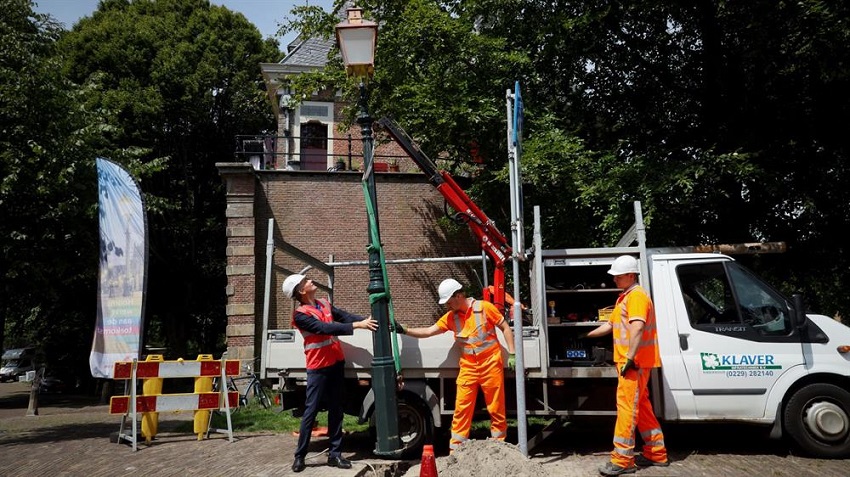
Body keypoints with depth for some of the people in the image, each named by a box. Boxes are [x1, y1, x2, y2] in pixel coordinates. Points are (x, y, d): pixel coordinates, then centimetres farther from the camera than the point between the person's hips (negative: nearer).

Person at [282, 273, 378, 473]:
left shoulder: (324, 304, 10)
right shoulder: (300, 315, -13)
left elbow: (344, 316, 4)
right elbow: (326, 328, -23)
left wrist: (366, 321, -11)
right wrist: (357, 325, -27)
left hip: (336, 363, 7)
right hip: (318, 368, -7)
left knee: (336, 410, 9)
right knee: (311, 412, -1)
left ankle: (334, 454, 16)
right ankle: (300, 456, 11)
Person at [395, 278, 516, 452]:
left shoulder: (484, 307, -7)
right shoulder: (451, 316, 4)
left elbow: (506, 328, -2)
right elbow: (429, 331, 4)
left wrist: (512, 354, -6)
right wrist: (404, 330, -5)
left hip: (491, 365, -3)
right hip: (467, 368, 3)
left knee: (496, 408, 5)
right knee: (462, 408, 0)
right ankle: (455, 448, 7)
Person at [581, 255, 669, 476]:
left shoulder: (637, 296, -14)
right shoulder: (625, 297, 20)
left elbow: (637, 328, -26)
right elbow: (611, 324, 29)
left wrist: (630, 357, -30)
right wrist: (586, 336, 31)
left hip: (635, 362, -10)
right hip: (629, 361, 10)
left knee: (626, 406, -9)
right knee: (640, 406, 15)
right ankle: (656, 453, 24)